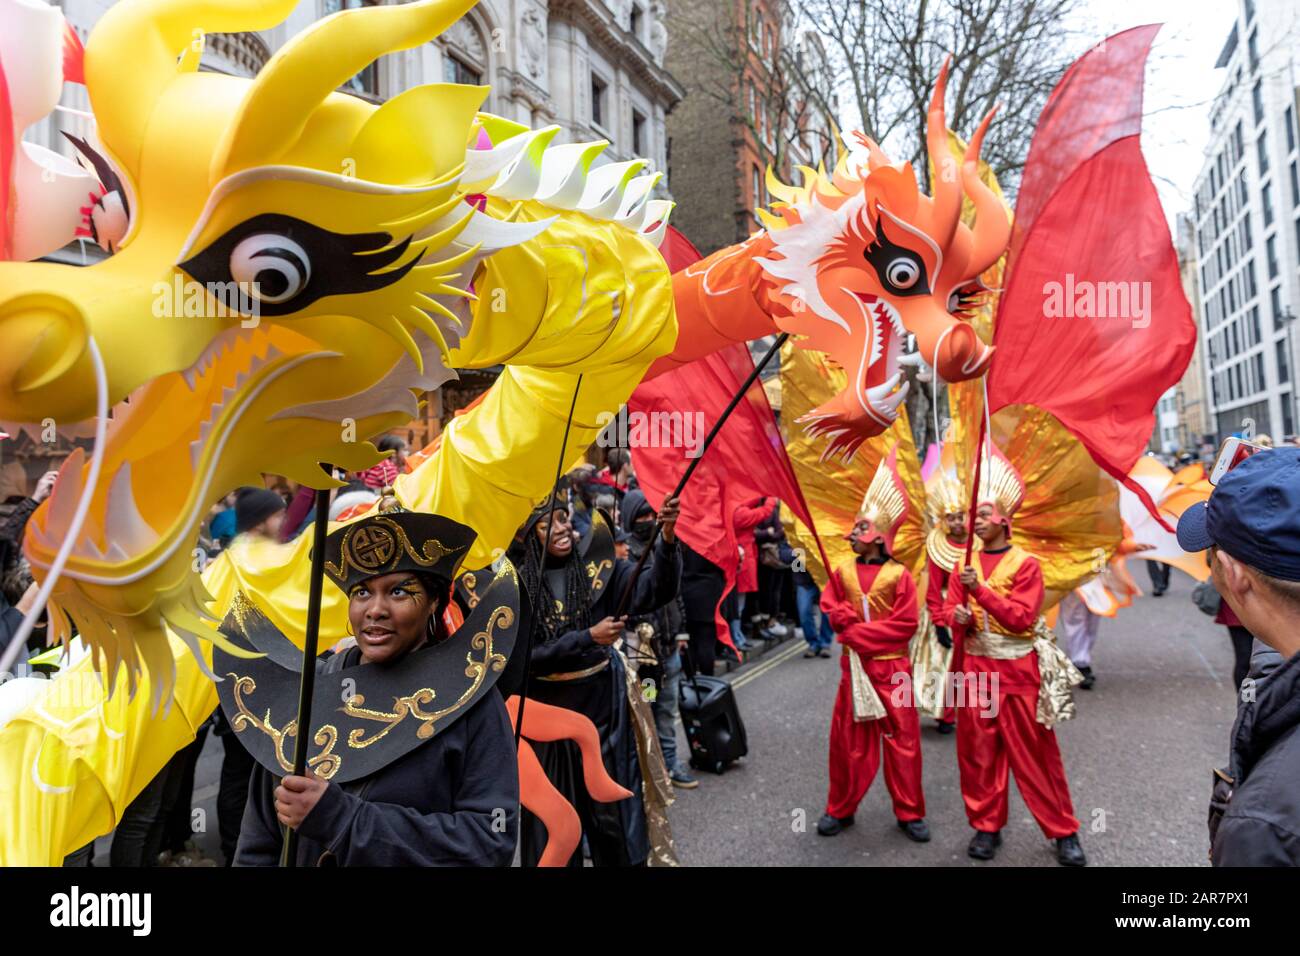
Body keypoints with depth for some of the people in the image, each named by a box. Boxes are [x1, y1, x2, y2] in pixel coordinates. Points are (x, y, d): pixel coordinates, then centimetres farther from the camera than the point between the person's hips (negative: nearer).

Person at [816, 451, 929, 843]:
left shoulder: (899, 575, -8)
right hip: (854, 665, 3)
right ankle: (840, 809, 21)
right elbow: (830, 608, 5)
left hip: (891, 667, -3)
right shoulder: (843, 572, 2)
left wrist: (857, 630, -14)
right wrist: (853, 619, -14)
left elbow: (905, 623, -12)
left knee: (901, 738, 4)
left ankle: (910, 813, 18)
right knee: (848, 739, 9)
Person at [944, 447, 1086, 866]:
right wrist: (958, 617, -17)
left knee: (1035, 754, 3)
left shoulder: (1025, 564, -6)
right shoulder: (965, 564, 7)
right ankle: (986, 826, 20)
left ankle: (1064, 832, 17)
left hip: (1018, 670, -4)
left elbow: (1022, 618, -15)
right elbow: (949, 608, 5)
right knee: (977, 752, 7)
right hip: (975, 669, 4)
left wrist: (981, 590, -22)